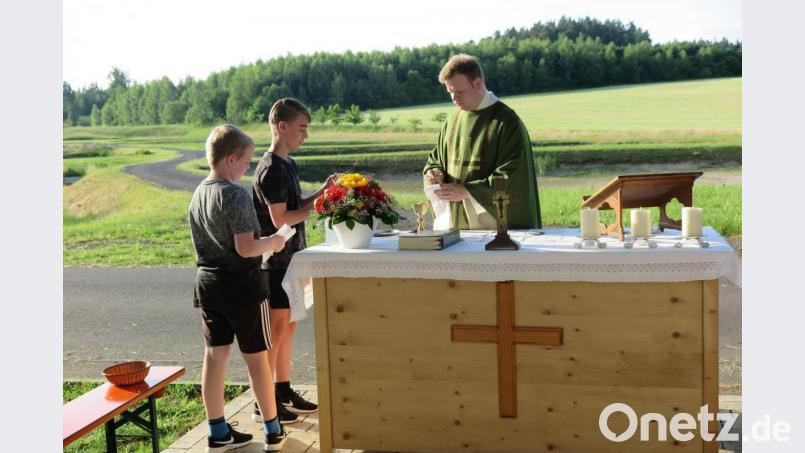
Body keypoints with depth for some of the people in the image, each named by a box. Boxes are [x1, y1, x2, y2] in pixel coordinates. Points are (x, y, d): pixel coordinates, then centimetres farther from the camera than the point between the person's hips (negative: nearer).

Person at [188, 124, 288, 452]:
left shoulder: (198, 195, 7)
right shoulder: (236, 195, -19)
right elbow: (246, 248, -23)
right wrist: (271, 243, -4)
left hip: (207, 284, 7)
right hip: (242, 286, -7)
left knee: (214, 356, 11)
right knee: (256, 358, 4)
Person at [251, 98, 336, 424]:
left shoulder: (288, 165, 12)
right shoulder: (271, 170, -18)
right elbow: (281, 219, -22)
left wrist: (320, 193, 4)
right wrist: (318, 204, -16)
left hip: (290, 259, 9)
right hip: (276, 262, -9)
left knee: (288, 326, 15)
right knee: (275, 331, -2)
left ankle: (284, 392, 26)